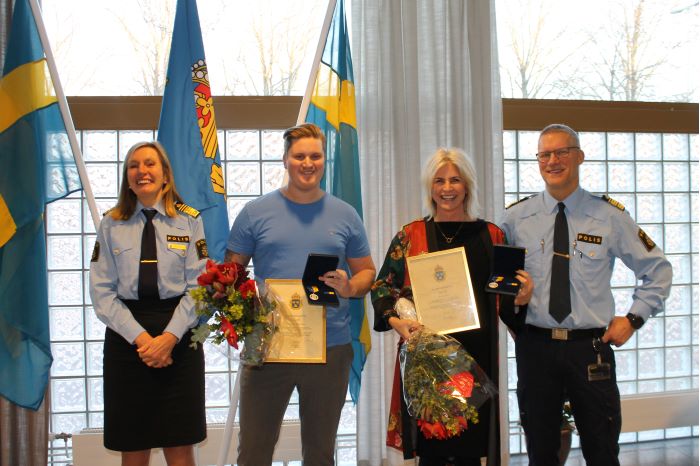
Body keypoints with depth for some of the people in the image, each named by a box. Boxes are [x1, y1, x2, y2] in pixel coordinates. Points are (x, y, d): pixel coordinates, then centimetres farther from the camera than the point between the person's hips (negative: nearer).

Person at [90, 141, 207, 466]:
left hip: (179, 339, -1)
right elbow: (102, 291, 0)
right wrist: (139, 337, -12)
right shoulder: (111, 224, 6)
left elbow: (198, 287, -2)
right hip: (125, 338, 1)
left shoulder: (189, 220, 3)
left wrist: (170, 337, -14)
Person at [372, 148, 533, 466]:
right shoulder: (410, 236, 5)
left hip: (476, 356, 1)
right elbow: (383, 287, 5)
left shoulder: (491, 236, 8)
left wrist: (519, 299, -10)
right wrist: (394, 320, -14)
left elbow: (504, 300, 11)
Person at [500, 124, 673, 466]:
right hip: (534, 345, 1)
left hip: (591, 348, 0)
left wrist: (634, 318, 2)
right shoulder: (516, 217, 1)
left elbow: (657, 269, 9)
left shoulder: (609, 216, 0)